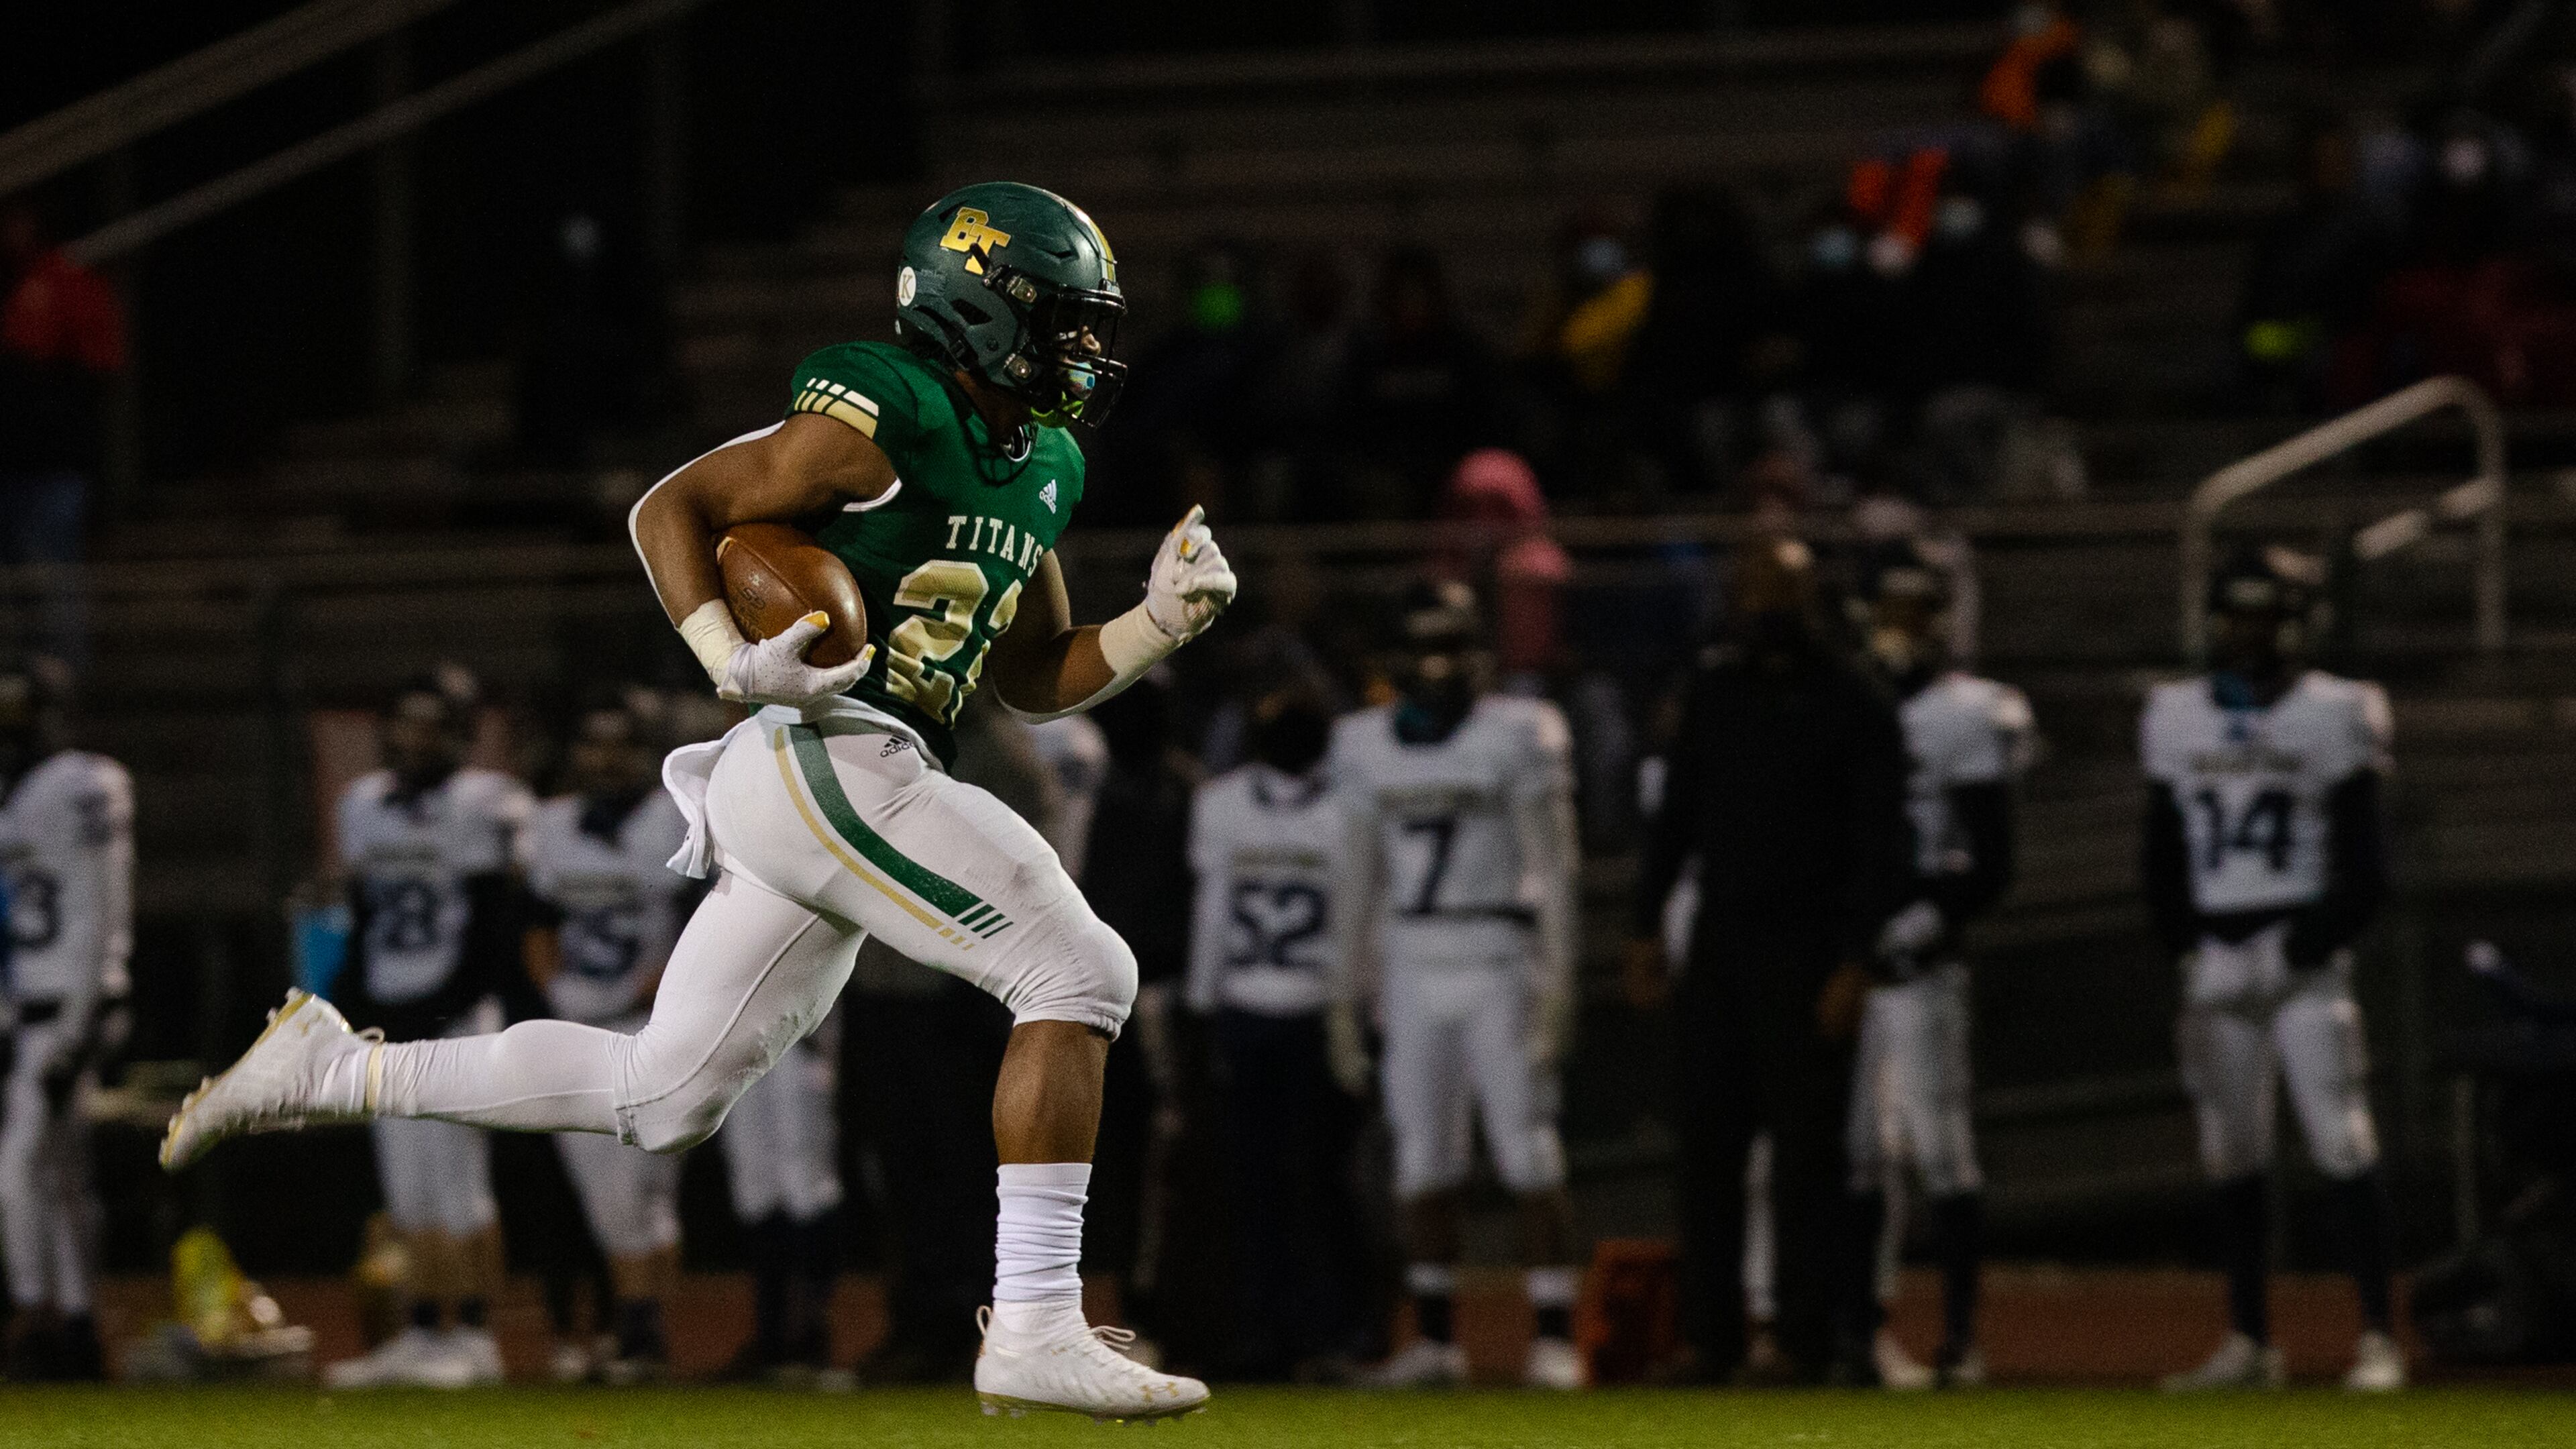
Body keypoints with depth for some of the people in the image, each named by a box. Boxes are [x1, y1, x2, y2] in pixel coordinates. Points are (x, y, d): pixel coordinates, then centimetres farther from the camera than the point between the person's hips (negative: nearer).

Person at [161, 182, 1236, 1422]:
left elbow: (1036, 678, 25)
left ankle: (330, 1071, 23)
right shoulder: (880, 425, -10)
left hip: (840, 793, 10)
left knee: (657, 1100, 14)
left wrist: (1163, 622, 8)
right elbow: (671, 507, -7)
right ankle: (1035, 1330, -17)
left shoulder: (1038, 471, 18)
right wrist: (736, 664, -19)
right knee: (1078, 974, -15)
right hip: (823, 759, -10)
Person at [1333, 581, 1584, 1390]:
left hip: (1498, 961, -4)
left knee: (1530, 1157, -6)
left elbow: (1553, 868, -4)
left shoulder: (1517, 737, -4)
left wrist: (1555, 979, -9)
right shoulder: (1367, 747, 10)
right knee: (1423, 1165, 5)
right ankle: (1435, 1339, 12)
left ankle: (1556, 1337, -3)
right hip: (1412, 968, 4)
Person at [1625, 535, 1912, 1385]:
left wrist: (1854, 962, -15)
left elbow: (1880, 843, -9)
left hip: (1806, 948, -5)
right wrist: (1646, 925, 13)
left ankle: (1815, 1337, -1)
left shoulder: (1853, 704, -7)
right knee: (1709, 1141, 5)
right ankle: (1710, 1339, 10)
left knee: (1806, 1147, -6)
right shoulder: (1714, 685, 10)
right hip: (1720, 935, 5)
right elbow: (1678, 811, 17)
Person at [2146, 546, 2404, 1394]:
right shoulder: (2177, 718, 10)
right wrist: (2182, 949, 3)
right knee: (2231, 1157, 7)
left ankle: (2378, 1338, -8)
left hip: (2302, 955, -5)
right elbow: (2164, 856, 14)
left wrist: (2320, 936, -15)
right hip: (2215, 961, 5)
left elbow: (2365, 866, -5)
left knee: (2342, 1145, -10)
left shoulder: (2335, 717, -3)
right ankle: (2249, 1342, 13)